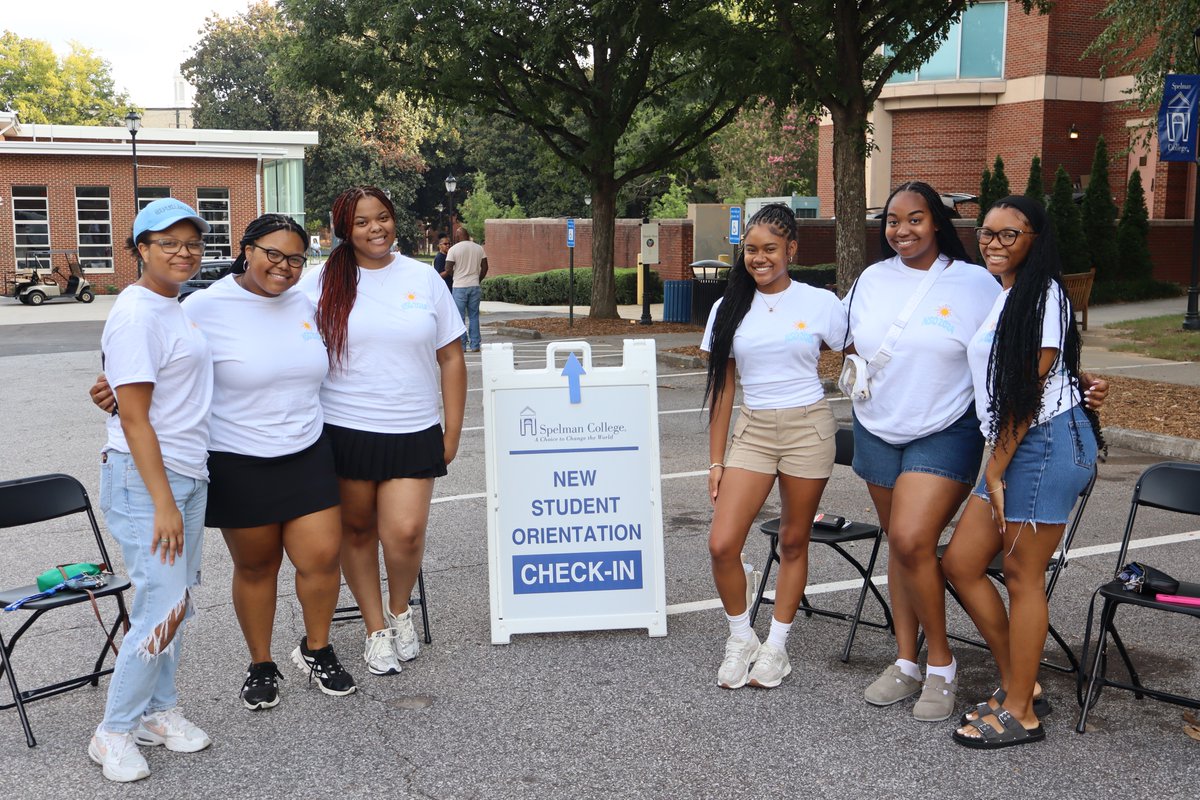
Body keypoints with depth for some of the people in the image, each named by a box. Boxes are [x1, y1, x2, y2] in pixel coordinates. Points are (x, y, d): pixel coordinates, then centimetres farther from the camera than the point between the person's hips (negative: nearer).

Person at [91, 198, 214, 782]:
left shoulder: (173, 307, 12)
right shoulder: (136, 315, -16)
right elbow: (134, 417, -18)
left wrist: (180, 496, 16)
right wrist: (163, 503, -20)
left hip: (186, 473, 9)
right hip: (144, 477, -9)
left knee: (177, 600, 14)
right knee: (162, 608, -7)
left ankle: (158, 710, 28)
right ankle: (114, 733, 9)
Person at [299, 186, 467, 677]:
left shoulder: (423, 278, 6)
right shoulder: (322, 283, 2)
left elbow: (451, 358, 9)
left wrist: (453, 432, 5)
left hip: (414, 432, 0)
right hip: (344, 429, 0)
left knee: (405, 531, -12)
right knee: (357, 531, 9)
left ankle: (399, 609, 18)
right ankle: (376, 629, 27)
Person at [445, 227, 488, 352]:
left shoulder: (454, 249, -7)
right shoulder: (479, 248, 4)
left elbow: (448, 269, -9)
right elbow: (484, 268, 5)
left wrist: (456, 274, 10)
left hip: (459, 287, -3)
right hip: (475, 286, 3)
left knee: (459, 317, 3)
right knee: (474, 316, 8)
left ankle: (461, 346, 3)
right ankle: (474, 345, 7)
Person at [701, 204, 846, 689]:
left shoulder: (820, 303, -1)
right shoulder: (729, 309, 5)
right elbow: (722, 387, 7)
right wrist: (716, 460, 5)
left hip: (808, 429, -2)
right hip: (753, 430, 2)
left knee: (794, 541, 7)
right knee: (722, 545, -8)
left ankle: (776, 647, 23)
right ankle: (740, 639, 15)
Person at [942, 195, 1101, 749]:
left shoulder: (1042, 294, -10)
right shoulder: (999, 294, 18)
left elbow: (1030, 390, -13)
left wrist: (997, 467, -11)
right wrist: (995, 464, 15)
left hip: (1047, 442, -9)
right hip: (1009, 449, 9)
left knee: (1022, 575, -2)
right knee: (960, 563, 9)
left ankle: (1020, 713, 9)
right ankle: (1016, 681, 22)